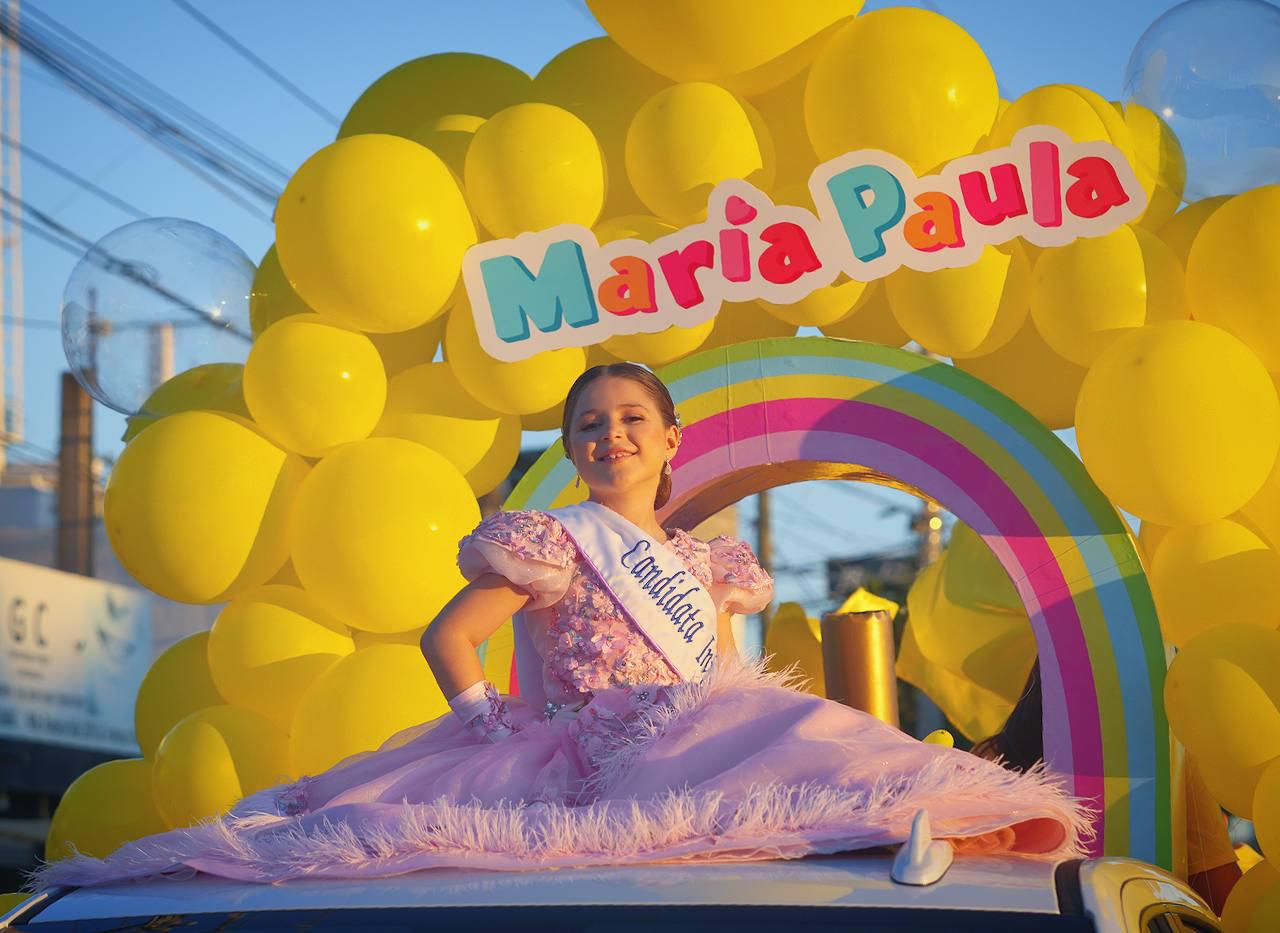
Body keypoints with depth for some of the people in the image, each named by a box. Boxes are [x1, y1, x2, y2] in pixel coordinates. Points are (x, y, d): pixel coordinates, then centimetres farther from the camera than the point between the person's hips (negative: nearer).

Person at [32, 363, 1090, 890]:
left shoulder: (702, 560, 26)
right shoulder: (554, 542, 5)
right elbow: (447, 638, 1)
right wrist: (496, 732, -6)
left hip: (715, 738, 7)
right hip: (617, 753, -7)